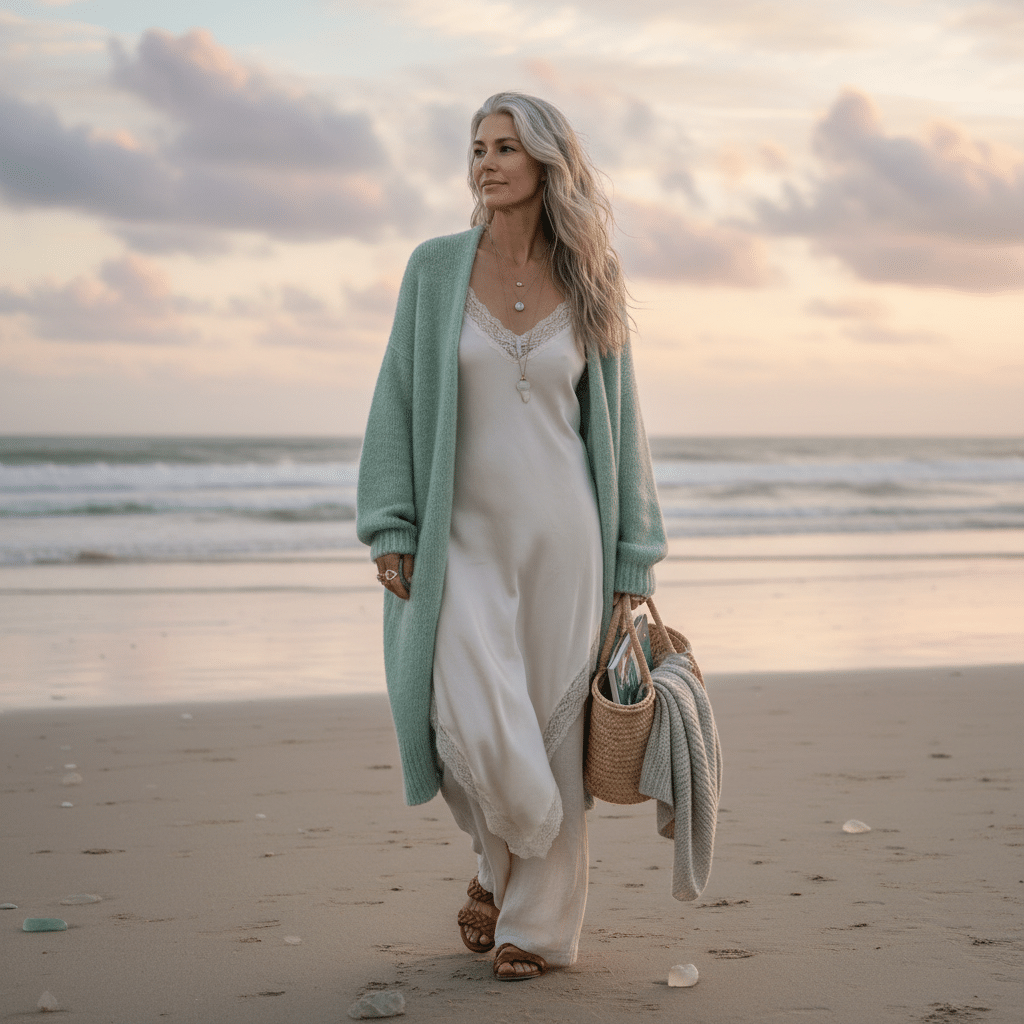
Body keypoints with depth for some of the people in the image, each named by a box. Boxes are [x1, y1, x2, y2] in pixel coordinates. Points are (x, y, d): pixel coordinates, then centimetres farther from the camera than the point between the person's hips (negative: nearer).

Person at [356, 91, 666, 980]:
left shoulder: (588, 289, 2)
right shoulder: (436, 269, 1)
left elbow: (618, 425, 6)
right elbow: (398, 401, 2)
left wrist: (632, 564, 3)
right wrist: (390, 529, -6)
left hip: (562, 537, 0)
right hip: (464, 540, 0)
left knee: (552, 734, 2)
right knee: (474, 725, -15)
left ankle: (539, 921, 19)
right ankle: (500, 858, 17)